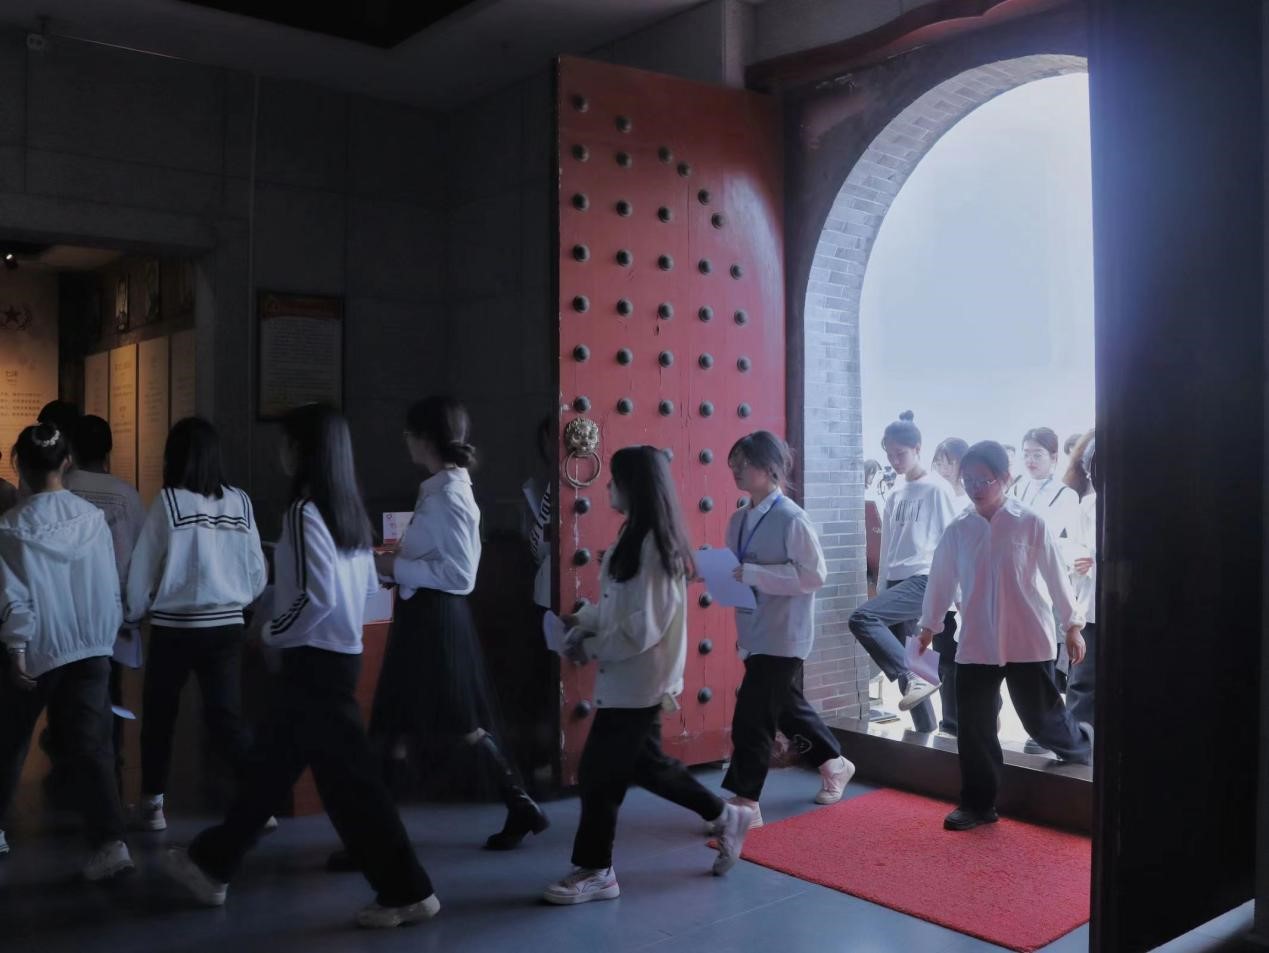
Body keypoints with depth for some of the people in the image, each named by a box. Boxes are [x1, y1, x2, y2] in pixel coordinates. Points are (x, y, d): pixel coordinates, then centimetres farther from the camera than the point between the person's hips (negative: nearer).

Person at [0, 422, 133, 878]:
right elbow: (110, 586, 4)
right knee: (90, 746, 2)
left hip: (37, 649, -2)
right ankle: (110, 842, -7)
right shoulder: (92, 517, -1)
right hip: (91, 647, 2)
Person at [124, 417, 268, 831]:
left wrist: (133, 613, 14)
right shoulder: (239, 502, 0)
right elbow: (258, 573, 4)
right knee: (226, 717, 5)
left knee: (159, 714, 16)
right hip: (227, 627, 2)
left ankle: (152, 805, 26)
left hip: (174, 627, -2)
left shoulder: (169, 501, -10)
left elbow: (143, 567, -4)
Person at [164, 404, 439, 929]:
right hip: (341, 653, 9)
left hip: (313, 660, -9)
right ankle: (213, 865, 34)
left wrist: (274, 634, -8)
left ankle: (408, 891, 4)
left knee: (347, 778, -2)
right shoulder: (349, 510, 9)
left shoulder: (304, 511, -16)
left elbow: (318, 595, -25)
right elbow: (367, 584, 14)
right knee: (271, 766, 19)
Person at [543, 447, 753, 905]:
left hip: (638, 679, -10)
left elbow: (646, 625, -23)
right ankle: (726, 817, 34)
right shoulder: (635, 537, 10)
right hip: (629, 678, 10)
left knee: (599, 772, 0)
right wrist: (582, 620, 3)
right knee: (644, 763, 19)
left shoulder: (655, 544, -21)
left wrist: (592, 648, -15)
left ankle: (595, 871, 15)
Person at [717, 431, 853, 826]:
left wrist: (752, 574, -25)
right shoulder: (739, 519, 7)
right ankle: (834, 764, 41)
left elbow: (814, 574, -20)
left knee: (752, 717, -6)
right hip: (755, 633, 8)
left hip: (783, 635, -8)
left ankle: (744, 803, 5)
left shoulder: (791, 518, -16)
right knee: (788, 707, 20)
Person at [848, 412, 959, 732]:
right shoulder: (895, 492, 14)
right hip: (898, 580, 7)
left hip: (926, 579, -7)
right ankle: (926, 730, 14)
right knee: (899, 659, 4)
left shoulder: (937, 488, -6)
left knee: (861, 619, -24)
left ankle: (914, 679, -16)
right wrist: (882, 588, 14)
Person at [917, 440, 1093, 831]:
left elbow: (1056, 575, -2)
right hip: (976, 643, 3)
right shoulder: (958, 530, 1)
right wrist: (929, 625, 16)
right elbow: (941, 580, 10)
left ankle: (1082, 744, 42)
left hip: (1028, 641, -3)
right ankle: (977, 804, 15)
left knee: (1040, 718, 8)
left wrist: (1072, 624, 1)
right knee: (973, 725, 3)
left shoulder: (1030, 524, -7)